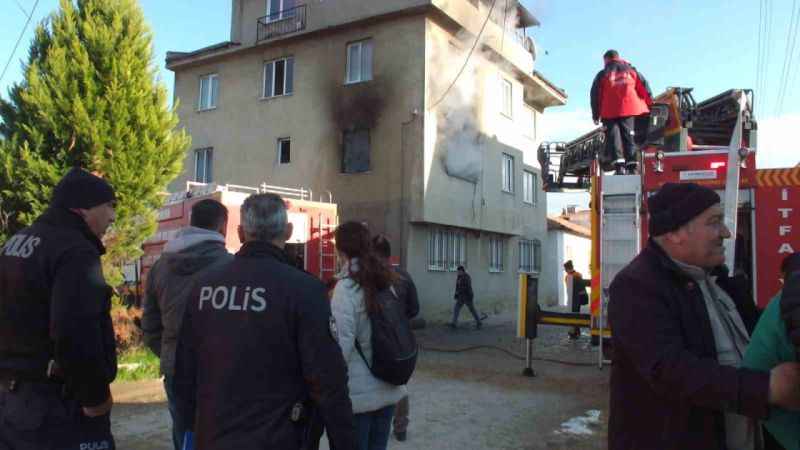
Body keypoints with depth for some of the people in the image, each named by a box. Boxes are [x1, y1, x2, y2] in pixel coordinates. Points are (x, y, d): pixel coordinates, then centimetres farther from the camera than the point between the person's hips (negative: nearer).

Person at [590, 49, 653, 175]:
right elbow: (644, 87, 12)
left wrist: (596, 114, 8)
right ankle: (632, 166, -4)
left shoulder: (602, 74, 7)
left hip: (610, 111, -2)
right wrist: (650, 104, 20)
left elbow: (596, 95, 4)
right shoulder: (631, 70, 14)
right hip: (628, 109, 2)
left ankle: (619, 166, -15)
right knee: (628, 136, 6)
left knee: (613, 136, -1)